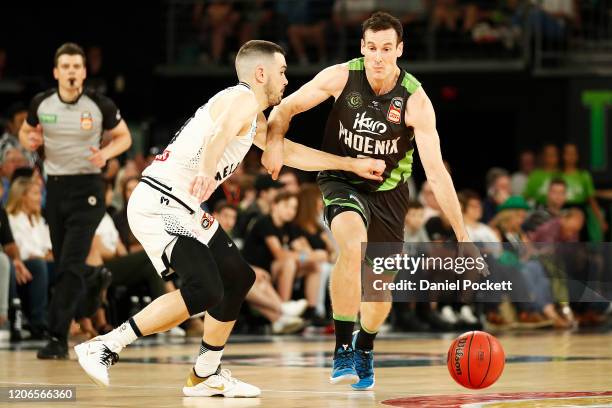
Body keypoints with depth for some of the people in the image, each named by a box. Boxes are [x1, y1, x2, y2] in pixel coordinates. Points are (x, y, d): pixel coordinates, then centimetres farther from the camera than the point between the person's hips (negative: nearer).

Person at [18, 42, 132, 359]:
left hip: (87, 189, -4)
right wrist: (29, 141, -7)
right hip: (55, 187, 4)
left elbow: (124, 137, 6)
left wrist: (106, 153, -14)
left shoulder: (101, 106, -8)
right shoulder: (41, 104, -1)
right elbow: (25, 132, 18)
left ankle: (58, 338, -16)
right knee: (63, 264, 9)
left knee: (71, 265, -14)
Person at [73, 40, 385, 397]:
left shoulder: (254, 119, 21)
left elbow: (290, 152, 34)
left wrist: (353, 164, 35)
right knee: (205, 291, -21)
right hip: (160, 205, -11)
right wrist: (206, 171, -54)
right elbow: (221, 133, -34)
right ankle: (105, 346, -17)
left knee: (239, 278, 16)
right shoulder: (243, 99, -12)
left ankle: (206, 377, 25)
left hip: (185, 210, 11)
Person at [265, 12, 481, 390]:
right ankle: (343, 348, -22)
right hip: (342, 180, -1)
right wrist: (275, 140, -28)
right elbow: (286, 108, -6)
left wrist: (463, 236, -25)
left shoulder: (415, 100, -21)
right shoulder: (341, 77, -18)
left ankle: (365, 349, 42)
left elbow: (436, 171, -21)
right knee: (353, 246, -32)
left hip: (387, 190, 2)